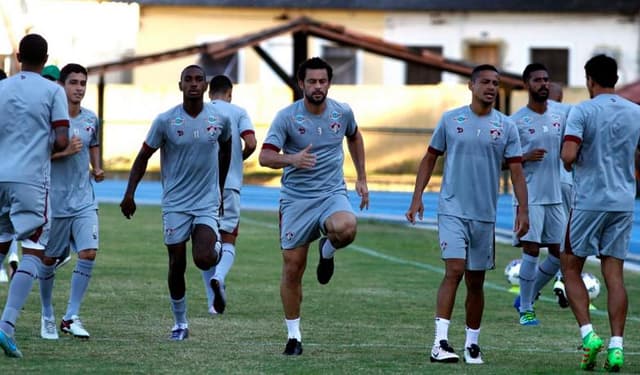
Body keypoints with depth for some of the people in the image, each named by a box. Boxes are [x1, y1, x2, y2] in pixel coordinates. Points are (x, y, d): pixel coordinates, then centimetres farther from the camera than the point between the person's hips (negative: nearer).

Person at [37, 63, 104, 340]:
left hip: (84, 201, 4)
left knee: (89, 253, -12)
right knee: (49, 259, 6)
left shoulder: (91, 119, 6)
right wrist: (64, 151, -24)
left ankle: (71, 317, -5)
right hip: (54, 200, -4)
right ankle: (47, 317, 24)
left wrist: (97, 168, 8)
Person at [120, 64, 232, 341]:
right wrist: (130, 194, -7)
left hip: (207, 202, 0)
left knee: (203, 259, -18)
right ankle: (180, 323, 19)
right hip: (175, 204, 0)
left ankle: (218, 250, 19)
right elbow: (143, 156, 1)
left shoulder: (220, 118, -3)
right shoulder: (165, 121, -9)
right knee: (177, 266, 3)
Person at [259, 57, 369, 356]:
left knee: (346, 228, -34)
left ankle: (327, 250, 4)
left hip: (332, 193, 1)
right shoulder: (287, 116, -8)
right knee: (292, 268, 0)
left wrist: (361, 179, 21)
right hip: (296, 198, -1)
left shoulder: (343, 112, 2)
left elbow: (354, 138, 23)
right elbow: (265, 156, -13)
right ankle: (293, 335, 15)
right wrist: (292, 159, -32)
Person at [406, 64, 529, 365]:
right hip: (452, 210, -2)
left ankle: (472, 344, 21)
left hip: (485, 215, 2)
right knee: (454, 271, -17)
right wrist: (417, 197, 2)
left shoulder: (506, 127, 5)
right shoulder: (450, 120, 2)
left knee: (476, 281, 9)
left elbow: (516, 170, 4)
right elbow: (430, 158, 9)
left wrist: (523, 210, -6)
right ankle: (440, 342, -21)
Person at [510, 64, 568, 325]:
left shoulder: (560, 116, 8)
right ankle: (525, 310, 2)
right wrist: (525, 158, -20)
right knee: (531, 250, -10)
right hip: (529, 197, -5)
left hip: (555, 196, 5)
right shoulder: (516, 121, -5)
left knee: (559, 253, 5)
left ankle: (526, 297, 24)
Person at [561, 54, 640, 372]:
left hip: (589, 201, -4)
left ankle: (588, 333, -6)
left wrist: (568, 163, 3)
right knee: (614, 276, 4)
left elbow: (568, 156, -19)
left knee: (571, 268, 9)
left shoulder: (583, 111, -9)